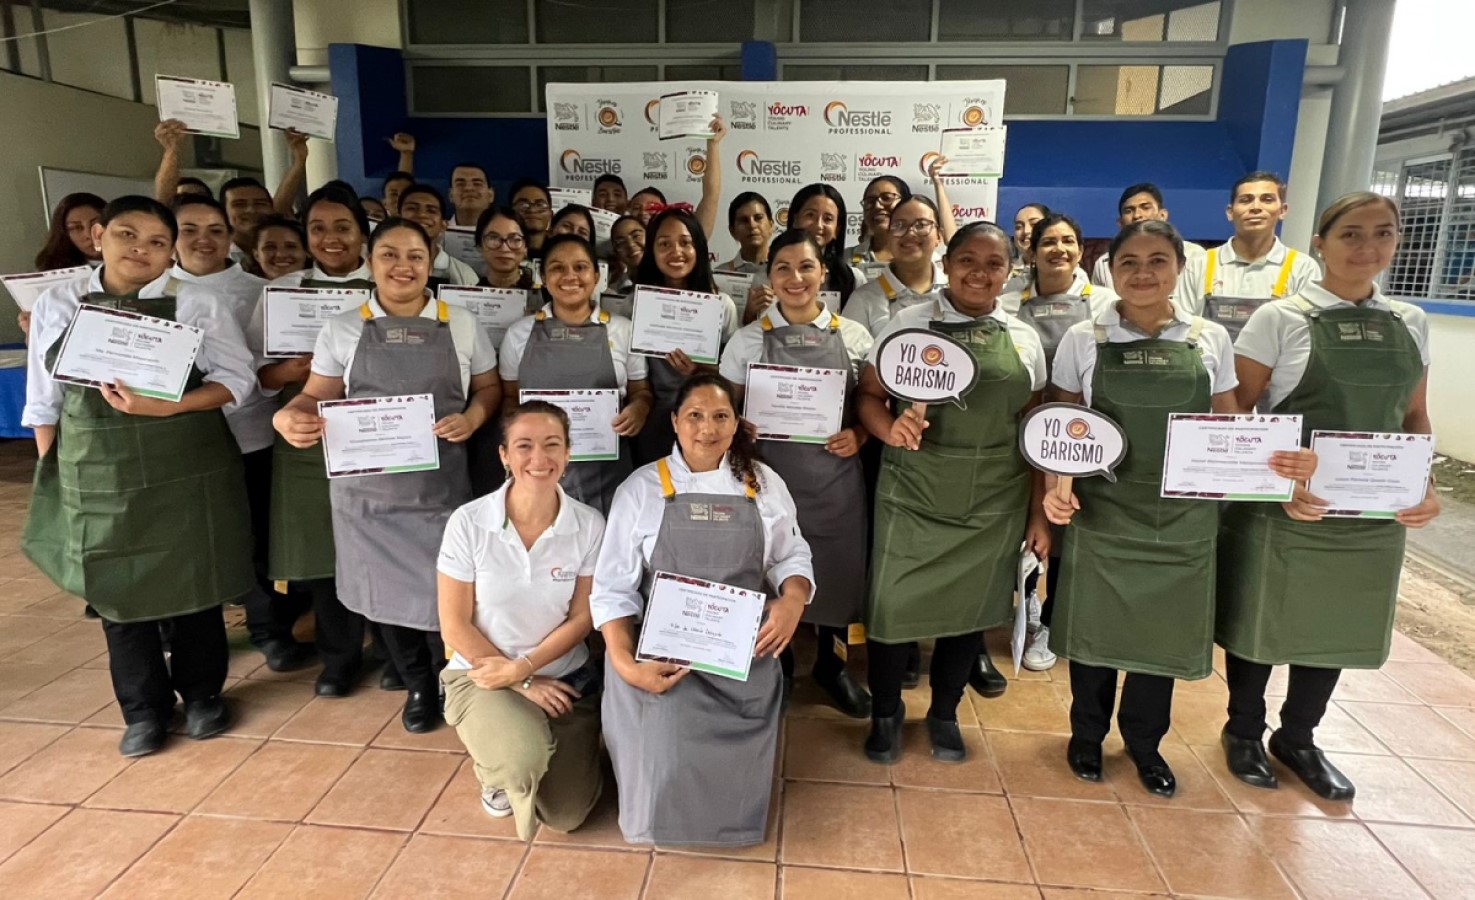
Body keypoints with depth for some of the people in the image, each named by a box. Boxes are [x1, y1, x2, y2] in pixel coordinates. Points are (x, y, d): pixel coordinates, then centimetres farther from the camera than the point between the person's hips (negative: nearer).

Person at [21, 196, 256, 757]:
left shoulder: (197, 304, -3)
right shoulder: (56, 306, 3)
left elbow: (236, 379, -8)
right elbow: (44, 399, 8)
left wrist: (166, 406, -22)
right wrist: (51, 472, 7)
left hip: (188, 471, -2)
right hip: (98, 475, 2)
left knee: (194, 583, 9)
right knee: (118, 589, 11)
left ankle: (201, 694, 30)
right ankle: (144, 710, 28)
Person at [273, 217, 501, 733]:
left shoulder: (462, 325, 4)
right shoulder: (343, 329, 4)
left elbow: (488, 388, 9)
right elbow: (317, 397, 5)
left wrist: (471, 419, -12)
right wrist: (288, 416, -16)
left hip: (441, 485, -1)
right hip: (368, 488, 2)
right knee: (386, 587, 12)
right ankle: (417, 686, 35)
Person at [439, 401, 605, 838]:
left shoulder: (589, 525, -12)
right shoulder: (468, 523, -16)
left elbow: (581, 618, -4)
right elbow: (455, 626, -10)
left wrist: (520, 669, -15)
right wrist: (525, 685, -12)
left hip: (565, 676, 2)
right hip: (483, 675, -2)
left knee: (566, 814, -2)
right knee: (523, 762, -31)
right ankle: (497, 771, 9)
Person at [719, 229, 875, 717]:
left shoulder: (854, 336, 2)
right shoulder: (748, 339, -1)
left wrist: (858, 435, -9)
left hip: (835, 474, 1)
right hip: (771, 473, -1)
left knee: (839, 568, 12)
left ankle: (832, 664, 38)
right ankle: (775, 665, 35)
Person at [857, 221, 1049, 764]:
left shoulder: (1023, 339, 6)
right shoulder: (907, 325, -2)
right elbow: (869, 396, -1)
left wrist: (1038, 512, 8)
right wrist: (891, 431, -23)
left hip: (994, 505, 3)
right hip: (913, 496, -2)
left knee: (971, 608, 13)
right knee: (892, 605, 2)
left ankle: (944, 714, 39)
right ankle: (885, 714, 30)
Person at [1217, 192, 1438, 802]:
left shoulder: (1411, 323, 7)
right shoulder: (1280, 318, -8)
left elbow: (1415, 417, 12)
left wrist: (1425, 486, -4)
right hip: (1283, 508, -4)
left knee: (1339, 627, 15)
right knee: (1260, 621, 9)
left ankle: (1297, 739, 36)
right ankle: (1244, 731, 32)